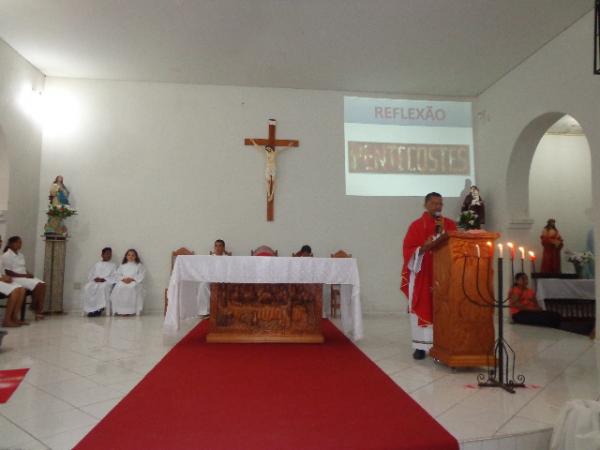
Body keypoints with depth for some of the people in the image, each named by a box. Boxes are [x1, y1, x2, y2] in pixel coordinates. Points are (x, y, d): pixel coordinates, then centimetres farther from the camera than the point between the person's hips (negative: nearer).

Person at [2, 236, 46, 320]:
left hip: (24, 277, 8)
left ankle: (39, 309, -16)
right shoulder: (6, 256, -9)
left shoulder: (20, 255, 17)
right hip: (15, 278, -8)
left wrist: (28, 274, -1)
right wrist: (24, 275, -18)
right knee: (37, 285, -25)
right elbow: (8, 272, -15)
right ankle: (34, 307, -6)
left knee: (42, 284, -15)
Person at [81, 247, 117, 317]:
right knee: (87, 288, -32)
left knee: (102, 287, -39)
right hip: (94, 282, 3)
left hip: (106, 282, -2)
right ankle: (90, 309, -30)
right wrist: (94, 279, -8)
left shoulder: (113, 265, 18)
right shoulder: (96, 265, 25)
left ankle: (98, 309, -35)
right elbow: (90, 275, 16)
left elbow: (114, 277, 4)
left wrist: (103, 279, -12)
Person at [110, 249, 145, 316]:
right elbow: (117, 276, 15)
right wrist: (123, 279, -8)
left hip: (134, 282, -3)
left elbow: (141, 276, 4)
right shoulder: (122, 265, 27)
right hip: (123, 282, 3)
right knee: (117, 290, -32)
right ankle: (120, 310, -29)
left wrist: (132, 279, -12)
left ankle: (132, 311, -35)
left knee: (133, 290, -39)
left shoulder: (139, 265, 18)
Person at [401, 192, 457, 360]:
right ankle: (421, 345, 8)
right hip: (422, 275, -2)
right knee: (422, 308, 0)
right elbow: (408, 250, -6)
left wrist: (442, 230, -11)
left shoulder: (450, 224, 9)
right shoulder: (416, 225, 0)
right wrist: (424, 248, -22)